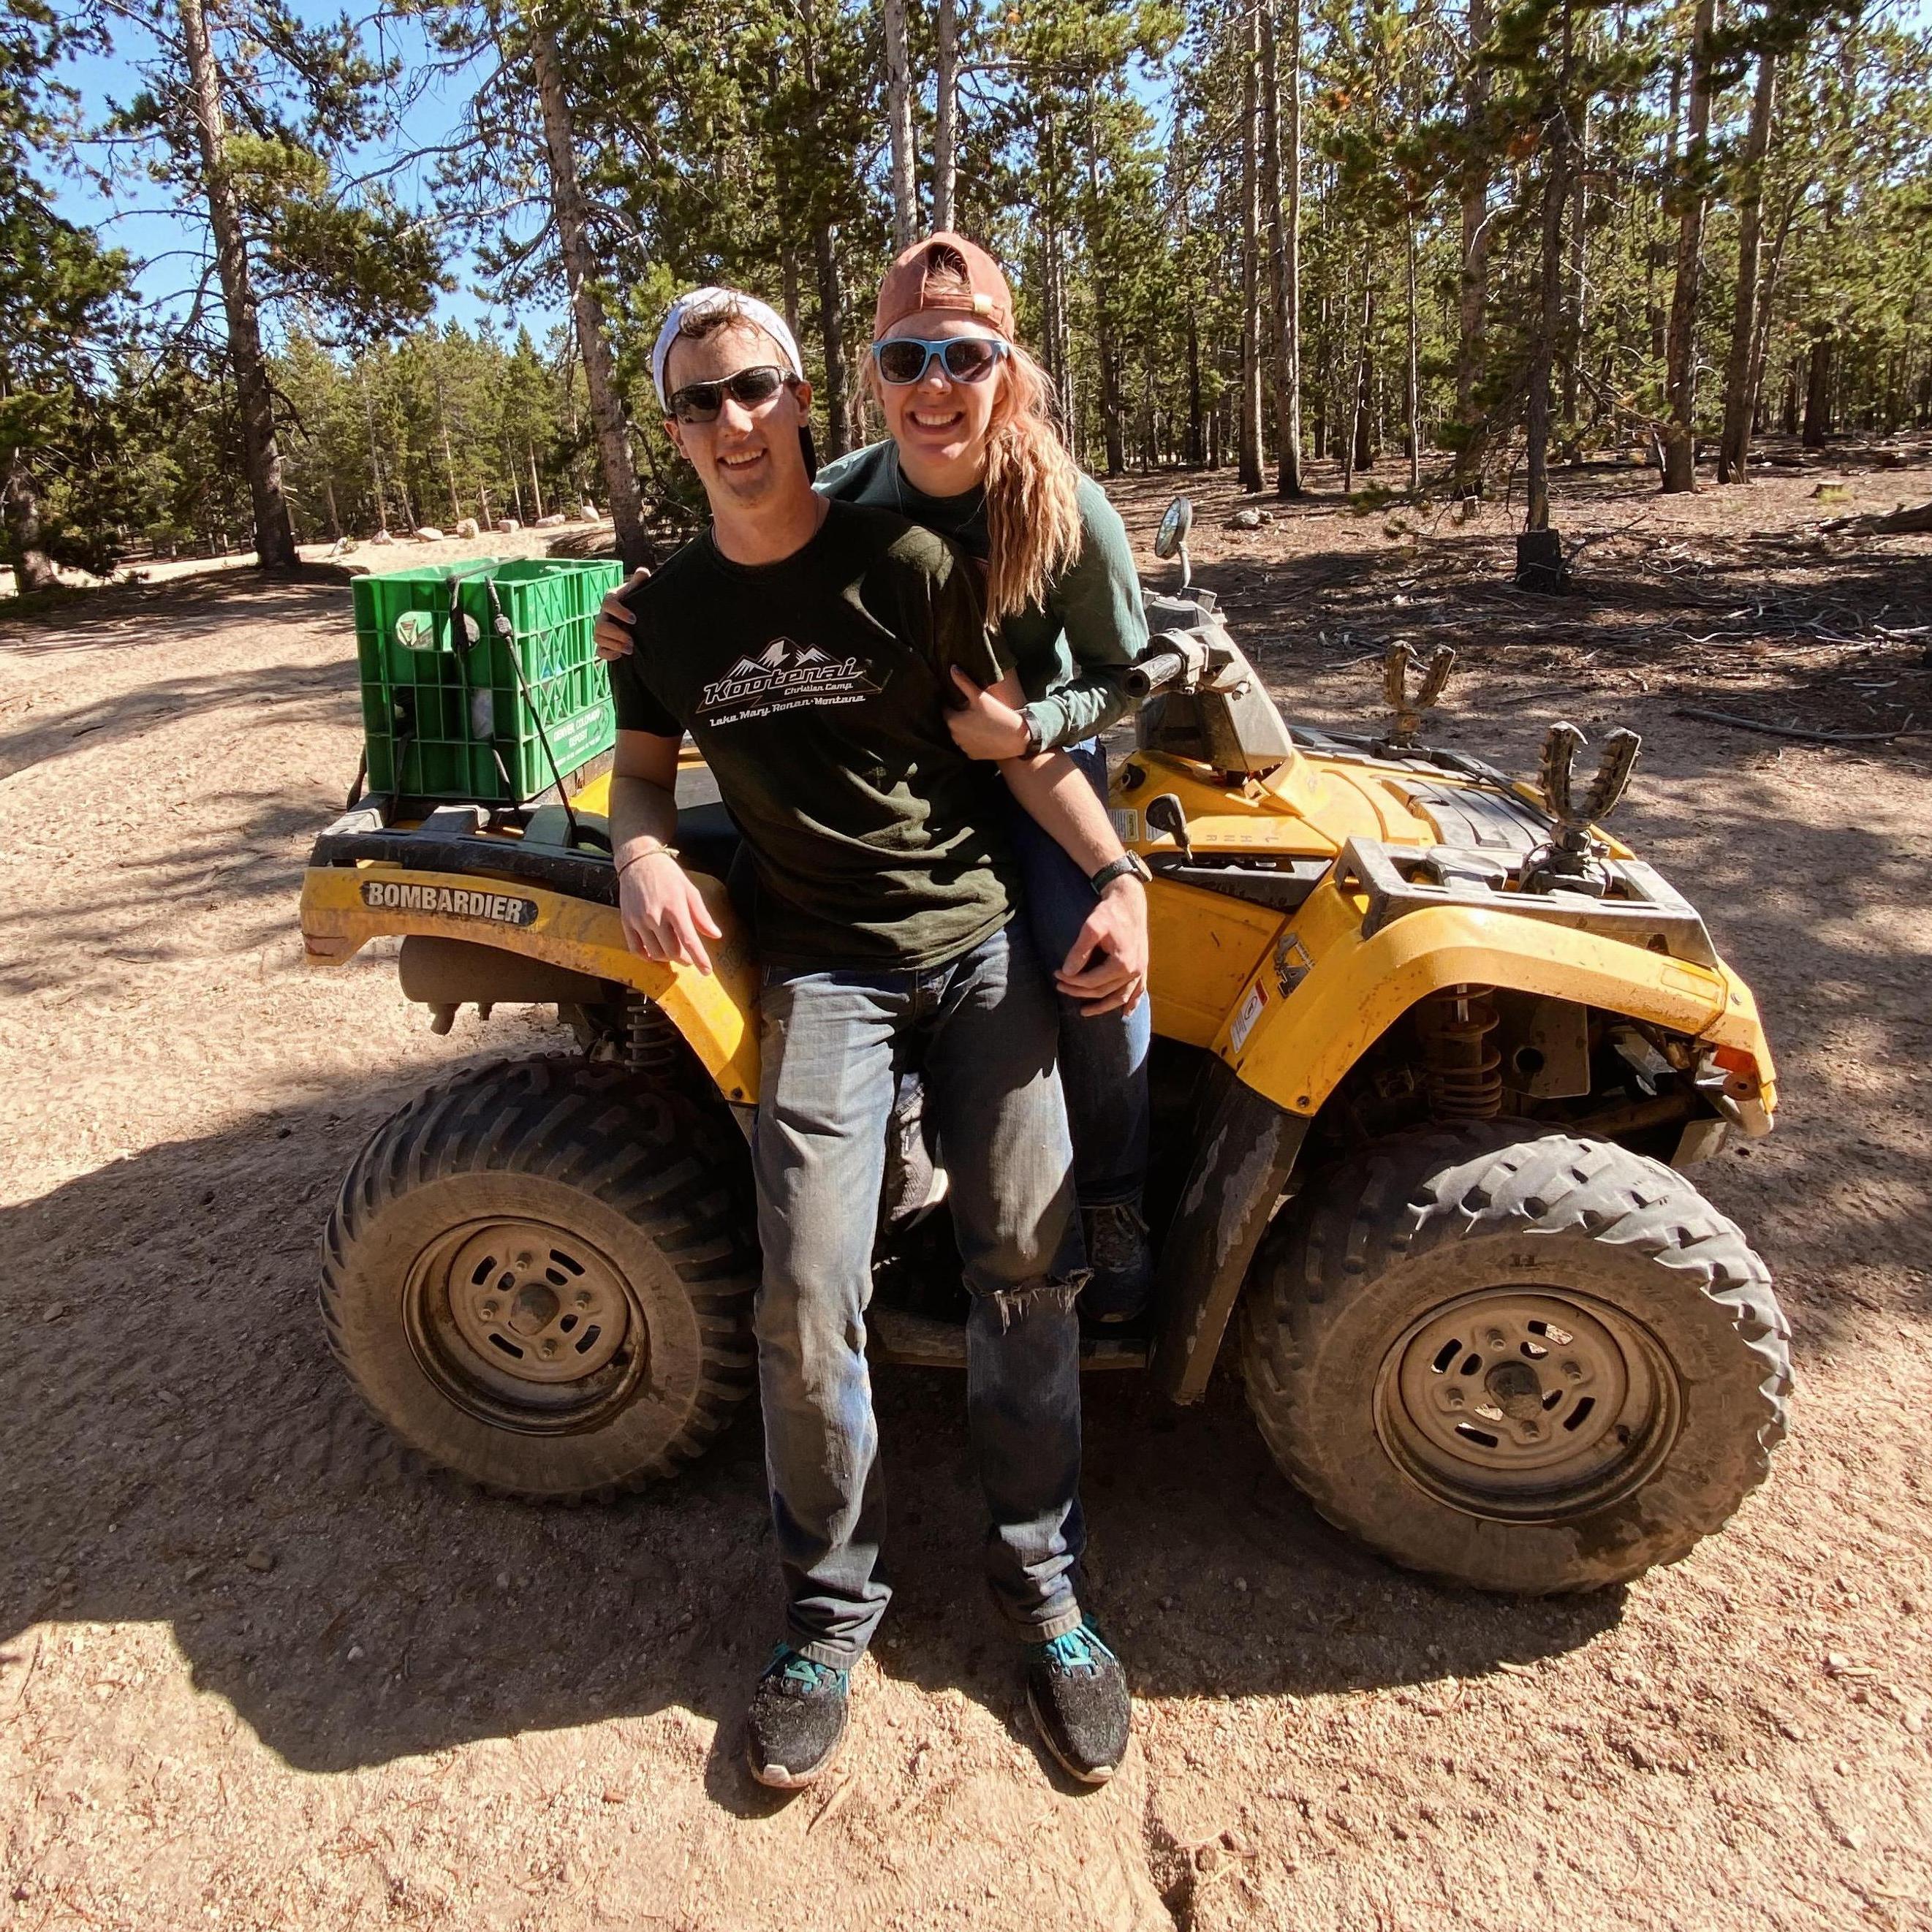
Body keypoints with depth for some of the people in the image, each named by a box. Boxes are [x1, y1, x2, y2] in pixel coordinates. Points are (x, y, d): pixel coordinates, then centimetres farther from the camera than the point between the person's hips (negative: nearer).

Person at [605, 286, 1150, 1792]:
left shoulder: (907, 565, -2)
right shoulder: (667, 611, 7)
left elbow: (1020, 738, 1)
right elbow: (644, 766, 18)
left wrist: (1120, 873, -12)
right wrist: (642, 851, -5)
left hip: (979, 940, -1)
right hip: (821, 969, 1)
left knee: (1026, 1265, -2)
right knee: (809, 1303, -9)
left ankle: (1043, 1585, 19)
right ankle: (831, 1610, 15)